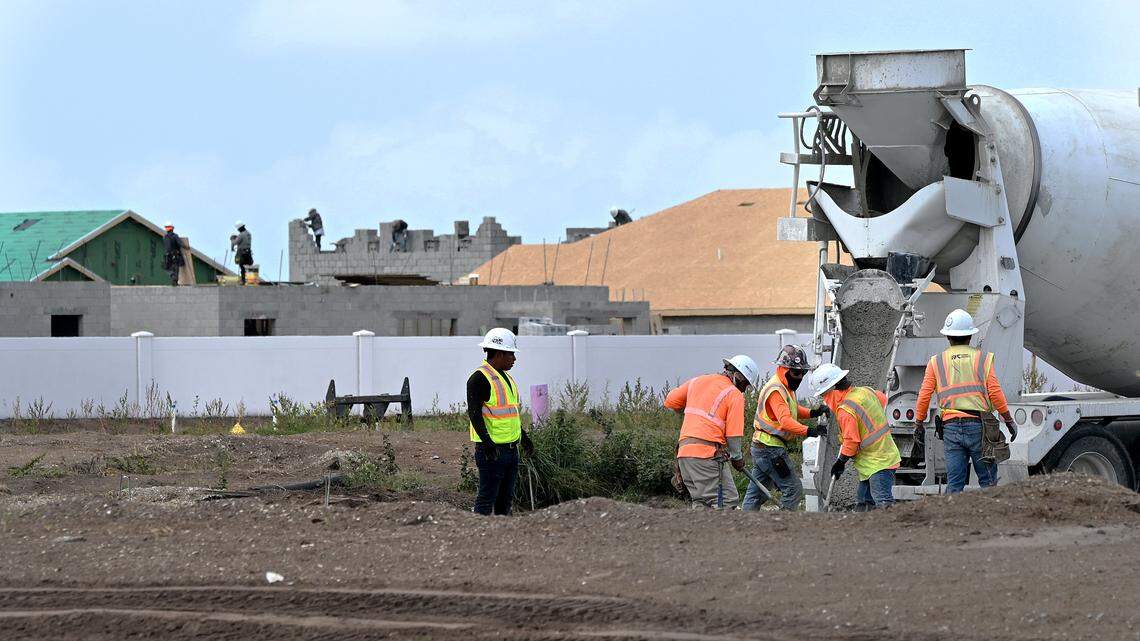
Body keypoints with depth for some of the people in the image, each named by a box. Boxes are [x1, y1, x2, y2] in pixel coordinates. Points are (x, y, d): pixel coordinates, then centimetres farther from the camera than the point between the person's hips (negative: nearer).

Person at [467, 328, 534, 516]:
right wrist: (487, 442, -29)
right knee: (487, 498, -9)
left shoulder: (505, 377, 17)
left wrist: (523, 436, 28)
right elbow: (474, 413, -21)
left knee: (506, 498, 13)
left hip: (510, 449, 10)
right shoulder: (480, 378, -14)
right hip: (492, 450, -10)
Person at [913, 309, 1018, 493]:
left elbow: (924, 396, 5)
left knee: (954, 484, 3)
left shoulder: (937, 362, 9)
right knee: (988, 481, 2)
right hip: (979, 425, -2)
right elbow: (995, 392, -3)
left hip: (951, 427, 2)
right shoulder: (983, 358, 5)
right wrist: (1009, 420, 5)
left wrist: (919, 424, 16)